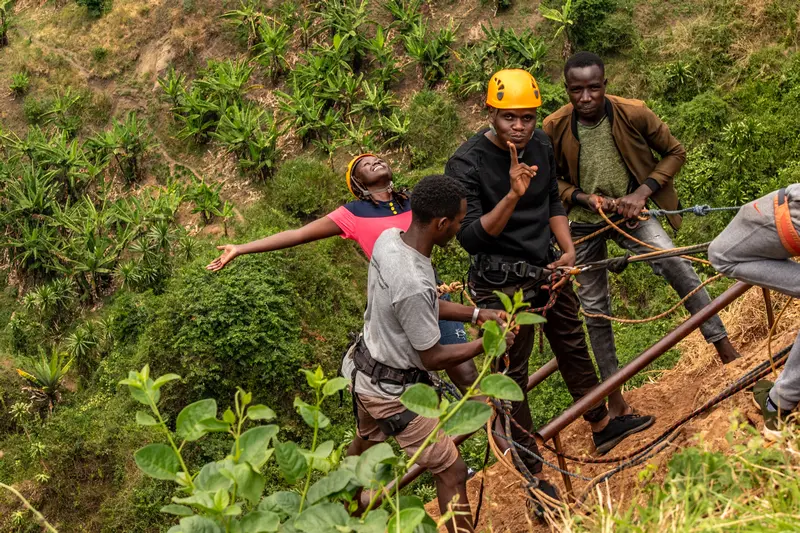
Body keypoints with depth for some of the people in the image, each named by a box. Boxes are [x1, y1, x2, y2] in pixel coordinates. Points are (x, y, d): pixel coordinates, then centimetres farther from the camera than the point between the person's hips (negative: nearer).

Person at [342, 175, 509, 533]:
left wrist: (477, 313, 2)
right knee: (452, 471, 0)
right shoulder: (413, 284, -37)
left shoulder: (387, 239, -11)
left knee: (364, 445, 34)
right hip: (393, 392, -9)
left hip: (365, 372, 9)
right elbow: (433, 359, -23)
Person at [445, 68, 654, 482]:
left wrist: (568, 248, 1)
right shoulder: (466, 164, -22)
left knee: (574, 346, 21)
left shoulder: (540, 145, -1)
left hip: (547, 267, 7)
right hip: (502, 282, -7)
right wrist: (512, 195, -37)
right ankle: (535, 478, 14)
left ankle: (603, 427, 42)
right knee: (512, 376, 2)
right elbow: (470, 238, -26)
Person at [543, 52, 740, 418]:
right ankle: (614, 393, 22)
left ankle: (725, 347, -15)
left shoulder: (633, 114, -16)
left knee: (675, 264, -27)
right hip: (584, 222, 2)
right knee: (594, 309, 8)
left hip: (629, 211, -1)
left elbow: (675, 153, -3)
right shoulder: (554, 129, -14)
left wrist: (643, 192, -17)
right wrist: (585, 198, -17)